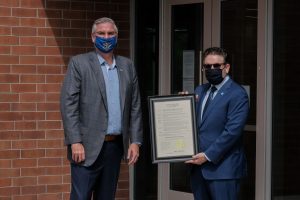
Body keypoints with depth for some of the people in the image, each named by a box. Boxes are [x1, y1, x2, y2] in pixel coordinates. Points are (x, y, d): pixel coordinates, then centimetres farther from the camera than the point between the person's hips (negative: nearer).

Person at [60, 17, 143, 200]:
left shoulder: (127, 66, 12)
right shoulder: (79, 63, -1)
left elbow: (135, 107, 12)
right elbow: (68, 104, -7)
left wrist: (135, 141, 4)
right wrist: (75, 142, -14)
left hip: (116, 145, 4)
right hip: (88, 146, -4)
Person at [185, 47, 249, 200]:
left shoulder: (237, 94, -8)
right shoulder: (199, 91, 16)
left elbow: (232, 131, -16)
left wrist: (208, 156, -17)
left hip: (222, 168, -7)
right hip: (198, 166, 7)